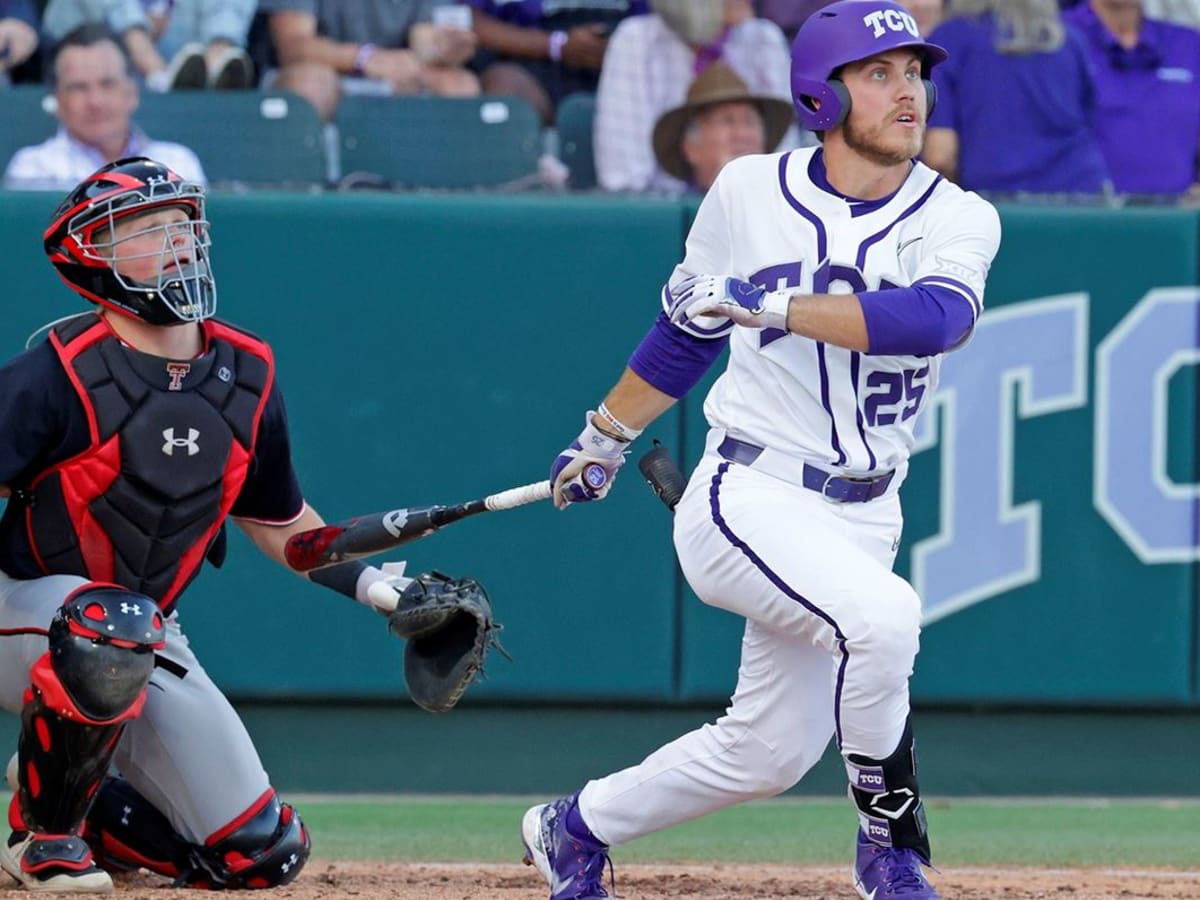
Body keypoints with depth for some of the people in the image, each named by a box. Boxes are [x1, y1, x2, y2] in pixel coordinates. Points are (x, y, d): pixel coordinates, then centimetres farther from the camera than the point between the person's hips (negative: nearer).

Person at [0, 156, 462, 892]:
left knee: (263, 855, -1)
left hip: (152, 641, 6)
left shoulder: (248, 378, 0)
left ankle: (78, 806, 21)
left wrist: (372, 585, 3)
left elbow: (281, 523, 15)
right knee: (115, 632, -43)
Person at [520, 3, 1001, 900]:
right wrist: (603, 441, 23)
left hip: (862, 516, 4)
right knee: (882, 615, -31)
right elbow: (687, 325, 14)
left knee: (767, 753, 11)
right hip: (749, 498, -4)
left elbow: (931, 319, -26)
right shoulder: (749, 192, -3)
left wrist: (767, 303, -33)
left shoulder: (959, 220, -4)